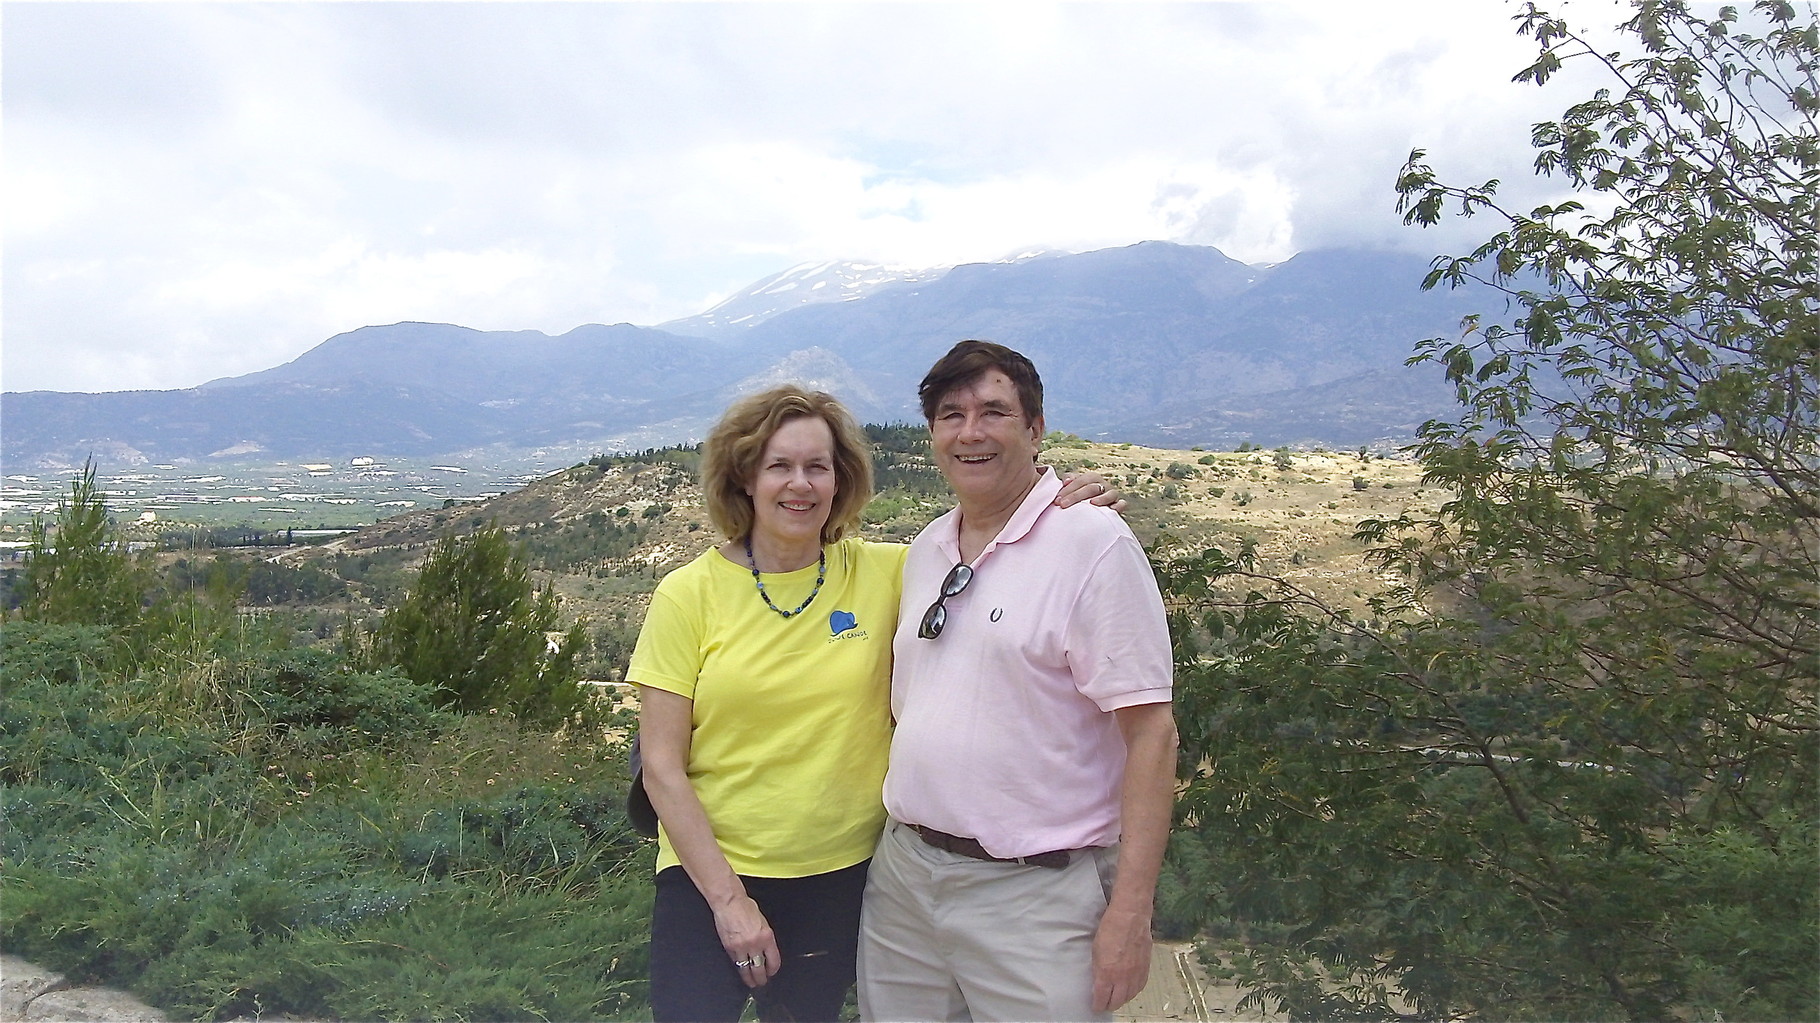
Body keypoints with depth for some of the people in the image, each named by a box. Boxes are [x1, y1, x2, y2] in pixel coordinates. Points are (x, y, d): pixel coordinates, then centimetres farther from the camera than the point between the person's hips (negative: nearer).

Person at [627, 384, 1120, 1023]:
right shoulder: (687, 596, -8)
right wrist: (727, 898, -12)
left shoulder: (884, 574, -4)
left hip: (840, 876, 2)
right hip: (708, 875, -2)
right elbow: (662, 768, -8)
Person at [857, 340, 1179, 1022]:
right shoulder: (925, 550, 9)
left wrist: (1129, 914, -18)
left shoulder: (1092, 542, -12)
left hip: (1033, 892, -6)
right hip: (901, 874, 6)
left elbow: (1150, 730, -15)